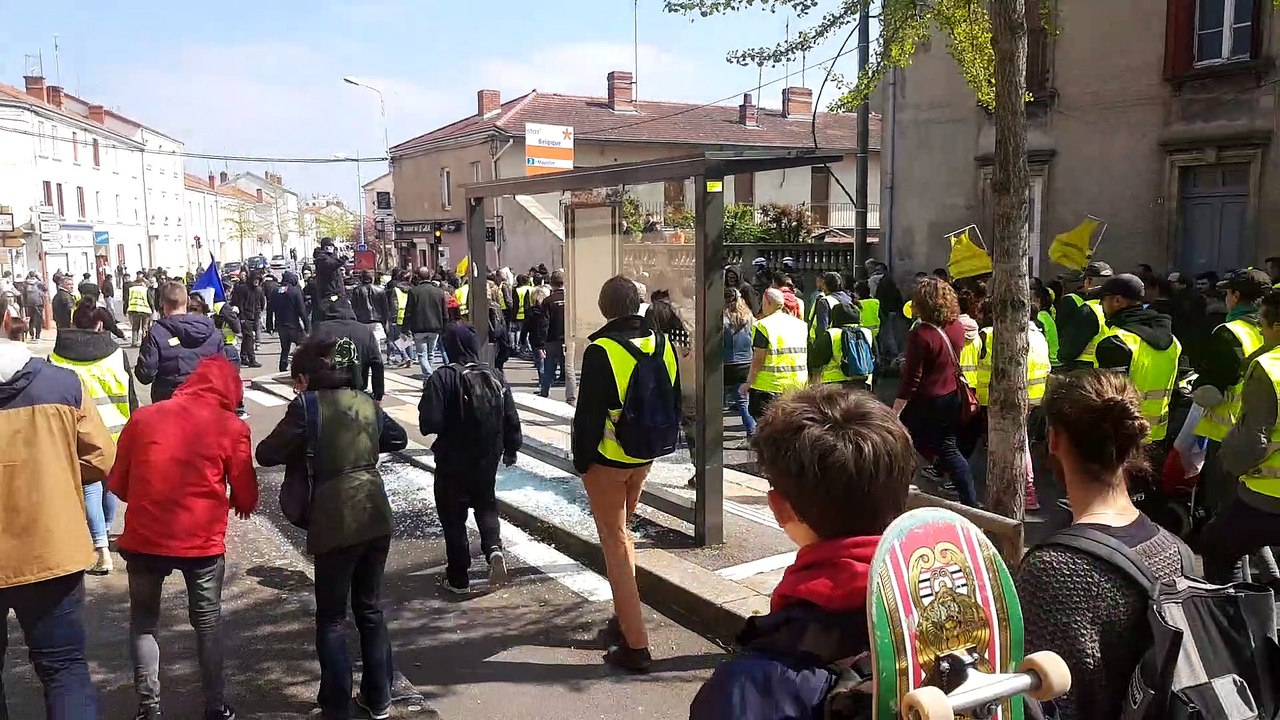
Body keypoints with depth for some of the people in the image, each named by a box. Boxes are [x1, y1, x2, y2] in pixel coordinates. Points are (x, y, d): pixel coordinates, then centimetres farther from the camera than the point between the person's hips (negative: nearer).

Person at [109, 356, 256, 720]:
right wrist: (239, 504, 21)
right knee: (208, 622, 16)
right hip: (202, 540, -1)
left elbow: (118, 484, 9)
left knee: (143, 622, 20)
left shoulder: (143, 417, 2)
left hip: (144, 537, 2)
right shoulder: (232, 427, -6)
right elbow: (245, 497, -2)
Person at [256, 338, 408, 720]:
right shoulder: (366, 401, 9)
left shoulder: (307, 405, -7)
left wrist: (301, 447, 14)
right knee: (370, 609, 18)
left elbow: (266, 454, -3)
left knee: (331, 618, 10)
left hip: (336, 522, -5)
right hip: (376, 516, 6)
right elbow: (399, 438, 24)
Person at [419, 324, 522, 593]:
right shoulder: (495, 376, -2)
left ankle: (458, 577, 16)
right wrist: (510, 449, 16)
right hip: (488, 458, 4)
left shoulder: (442, 378, -17)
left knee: (453, 515, 9)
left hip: (453, 461, -4)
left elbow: (430, 423, -22)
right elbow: (511, 419, 2)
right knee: (486, 504, 23)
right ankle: (493, 548, -2)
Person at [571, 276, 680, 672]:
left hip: (607, 460, -6)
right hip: (645, 457, 6)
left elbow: (589, 414, -17)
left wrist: (581, 460, -4)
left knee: (615, 542, 3)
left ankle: (635, 644, 5)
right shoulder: (661, 343, -1)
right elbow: (674, 402, 8)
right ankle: (624, 618, 33)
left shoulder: (600, 351, -19)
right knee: (622, 531, 24)